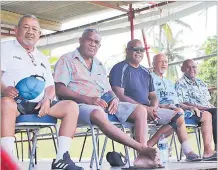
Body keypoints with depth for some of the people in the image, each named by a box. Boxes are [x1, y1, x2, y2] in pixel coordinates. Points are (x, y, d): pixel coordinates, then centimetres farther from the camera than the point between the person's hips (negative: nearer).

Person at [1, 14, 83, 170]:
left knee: (72, 106, -14)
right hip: (15, 101, -5)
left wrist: (47, 100, -3)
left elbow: (50, 86, 21)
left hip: (39, 104, 6)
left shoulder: (42, 58, 27)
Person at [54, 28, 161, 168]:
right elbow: (59, 89, -9)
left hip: (105, 103, 7)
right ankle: (143, 148, -37)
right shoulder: (67, 60, 4)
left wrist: (115, 99, -4)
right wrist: (88, 99, -21)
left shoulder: (99, 65, 26)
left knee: (140, 110, -10)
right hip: (81, 104, -7)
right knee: (99, 114, -41)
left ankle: (143, 156, -25)